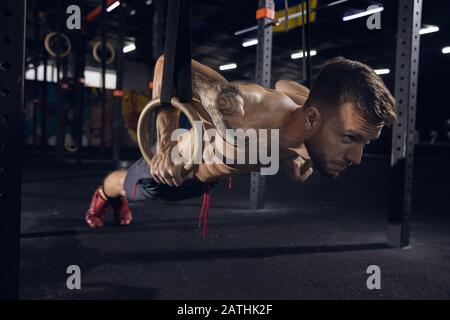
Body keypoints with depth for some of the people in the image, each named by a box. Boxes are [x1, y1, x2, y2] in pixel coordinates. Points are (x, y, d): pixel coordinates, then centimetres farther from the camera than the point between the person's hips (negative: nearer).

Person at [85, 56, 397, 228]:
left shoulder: (309, 103, -30)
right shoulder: (242, 116, -53)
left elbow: (283, 84, -4)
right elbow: (168, 63, -38)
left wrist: (296, 155, -10)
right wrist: (167, 144, -34)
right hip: (171, 165, -5)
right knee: (125, 186, 32)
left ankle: (120, 201, 73)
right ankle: (102, 194, 69)